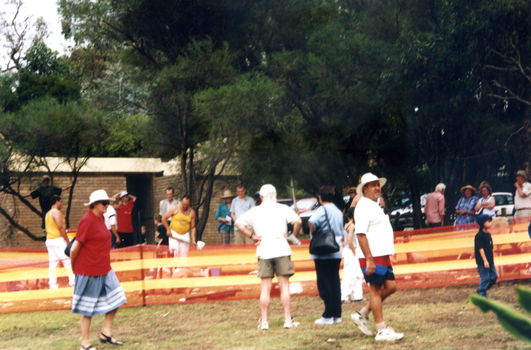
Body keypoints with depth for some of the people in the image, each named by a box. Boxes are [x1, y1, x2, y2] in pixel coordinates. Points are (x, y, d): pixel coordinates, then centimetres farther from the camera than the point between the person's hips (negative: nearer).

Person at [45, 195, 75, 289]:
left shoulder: (48, 214, 17)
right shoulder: (57, 212, -11)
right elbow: (60, 228, -17)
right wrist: (68, 241, -15)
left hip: (49, 240, 8)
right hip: (58, 239, -8)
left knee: (53, 263, 5)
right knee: (68, 260, -4)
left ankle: (52, 284, 0)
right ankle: (73, 280, -8)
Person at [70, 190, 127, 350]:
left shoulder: (100, 218, 10)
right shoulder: (87, 220, -19)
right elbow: (75, 248, -17)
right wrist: (74, 268, -5)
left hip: (104, 269, 9)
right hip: (89, 271, -9)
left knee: (115, 299, 8)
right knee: (87, 309, 1)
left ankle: (106, 332, 20)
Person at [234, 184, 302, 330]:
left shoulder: (255, 211, 8)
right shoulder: (283, 209, 2)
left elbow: (239, 223, 2)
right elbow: (298, 221, -11)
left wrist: (252, 236, 5)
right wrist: (293, 236, 4)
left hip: (263, 251, 1)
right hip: (281, 249, -1)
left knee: (265, 288, 4)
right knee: (284, 286, 2)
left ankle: (264, 321, 2)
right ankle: (288, 319, -1)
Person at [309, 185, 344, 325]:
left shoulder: (322, 210, -12)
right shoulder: (338, 212, 14)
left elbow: (312, 223, -29)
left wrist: (313, 234, -12)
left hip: (323, 253, -7)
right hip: (337, 251, 7)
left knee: (324, 283, -3)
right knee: (335, 282, 10)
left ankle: (328, 315, -4)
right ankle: (337, 314, 10)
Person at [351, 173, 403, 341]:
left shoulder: (375, 206, 19)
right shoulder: (364, 207, -12)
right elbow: (360, 234, -20)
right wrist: (369, 259, -25)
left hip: (383, 256, 10)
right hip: (372, 258, -10)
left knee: (390, 286, 9)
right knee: (376, 290, -5)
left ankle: (362, 315, 17)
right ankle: (381, 331, 0)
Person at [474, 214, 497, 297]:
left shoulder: (488, 234, 13)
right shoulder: (479, 236, -13)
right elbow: (480, 248, -18)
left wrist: (492, 260, 19)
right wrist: (485, 261, -21)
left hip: (490, 261, 9)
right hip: (482, 262, -9)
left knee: (494, 277, 9)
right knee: (485, 278, -7)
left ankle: (481, 290, 21)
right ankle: (481, 295, 4)